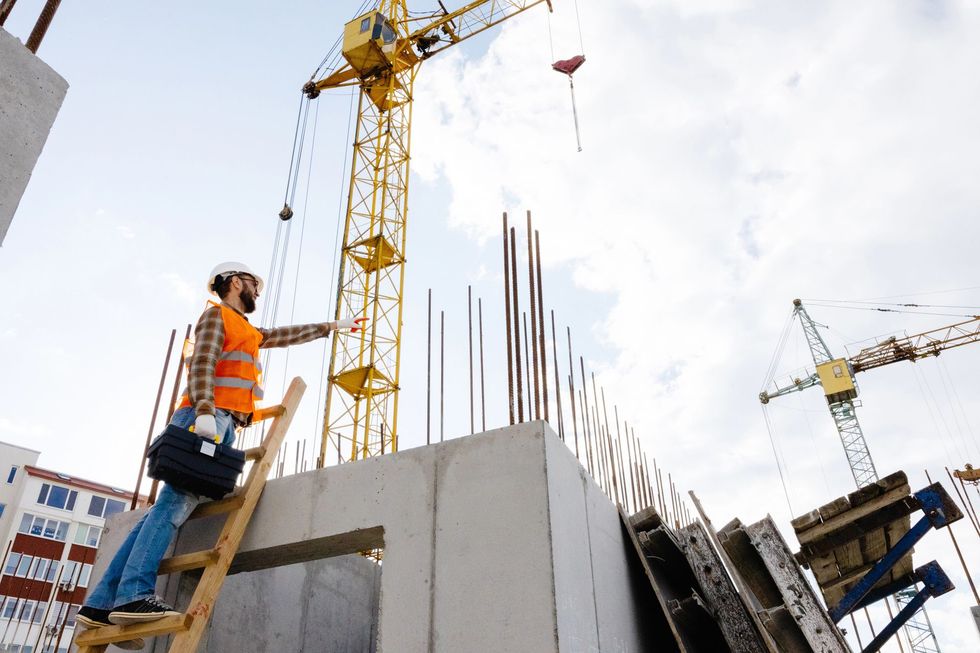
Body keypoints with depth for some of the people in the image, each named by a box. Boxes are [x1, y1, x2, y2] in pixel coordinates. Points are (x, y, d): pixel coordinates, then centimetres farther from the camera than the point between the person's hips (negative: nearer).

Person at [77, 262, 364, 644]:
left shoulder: (249, 333, 32)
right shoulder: (216, 315, 6)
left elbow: (288, 335, 44)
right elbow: (201, 364, -10)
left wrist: (332, 326, 51)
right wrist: (204, 410, -24)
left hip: (222, 425, 8)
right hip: (204, 419, -8)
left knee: (172, 505, -1)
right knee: (178, 501, -19)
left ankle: (103, 603, -3)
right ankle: (134, 595, -26)